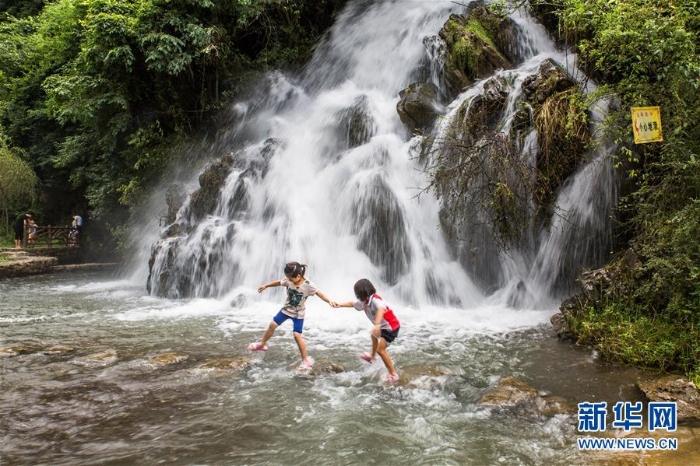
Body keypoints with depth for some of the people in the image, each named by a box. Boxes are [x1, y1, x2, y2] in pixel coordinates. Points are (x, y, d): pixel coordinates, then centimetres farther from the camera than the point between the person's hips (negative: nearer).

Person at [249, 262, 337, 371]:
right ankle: (262, 344, 34)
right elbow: (278, 282, 4)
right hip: (286, 309, 5)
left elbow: (319, 293, -34)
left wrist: (329, 301, -51)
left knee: (297, 335, -12)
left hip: (298, 313, -5)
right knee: (272, 325, 11)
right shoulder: (289, 280, -14)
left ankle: (306, 359, 0)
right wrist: (266, 286, 17)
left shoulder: (308, 285, -28)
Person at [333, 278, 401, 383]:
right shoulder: (364, 302, -3)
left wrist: (377, 325, -67)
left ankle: (393, 375, -8)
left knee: (380, 350, -16)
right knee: (374, 335, 35)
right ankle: (372, 356, 59)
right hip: (384, 326, 10)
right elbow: (352, 304, 15)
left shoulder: (375, 300, -32)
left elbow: (381, 309, -53)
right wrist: (340, 304, 5)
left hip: (391, 327, -10)